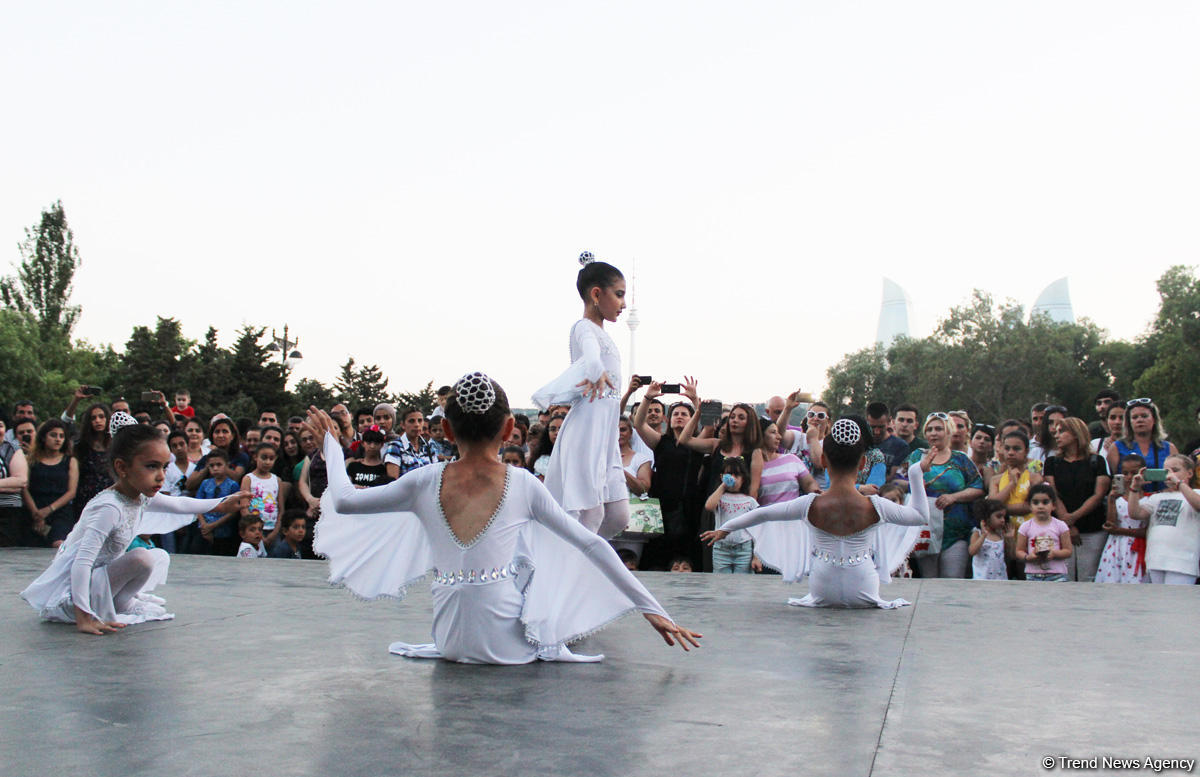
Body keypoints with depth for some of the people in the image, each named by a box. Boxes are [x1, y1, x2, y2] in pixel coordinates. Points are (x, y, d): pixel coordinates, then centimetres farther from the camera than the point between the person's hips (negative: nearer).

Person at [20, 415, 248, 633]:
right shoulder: (109, 508, -29)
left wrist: (222, 504, 24)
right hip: (72, 589, -10)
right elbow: (82, 561, -34)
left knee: (160, 556, 18)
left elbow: (178, 504, 20)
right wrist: (83, 617, -39)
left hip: (101, 573, 10)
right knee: (142, 558, -26)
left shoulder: (141, 497, -2)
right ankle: (121, 604, -4)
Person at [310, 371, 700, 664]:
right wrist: (653, 610, 0)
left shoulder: (425, 482, -7)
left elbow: (343, 501, 6)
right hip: (512, 646, -2)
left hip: (451, 644, 2)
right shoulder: (522, 484, -9)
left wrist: (330, 442, 22)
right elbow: (593, 545, -5)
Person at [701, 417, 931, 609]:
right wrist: (917, 473, 2)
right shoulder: (875, 507, -20)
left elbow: (762, 513, -5)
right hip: (864, 597, 0)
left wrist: (725, 528, 9)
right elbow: (922, 516, -3)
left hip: (822, 596, 0)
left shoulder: (810, 505, -19)